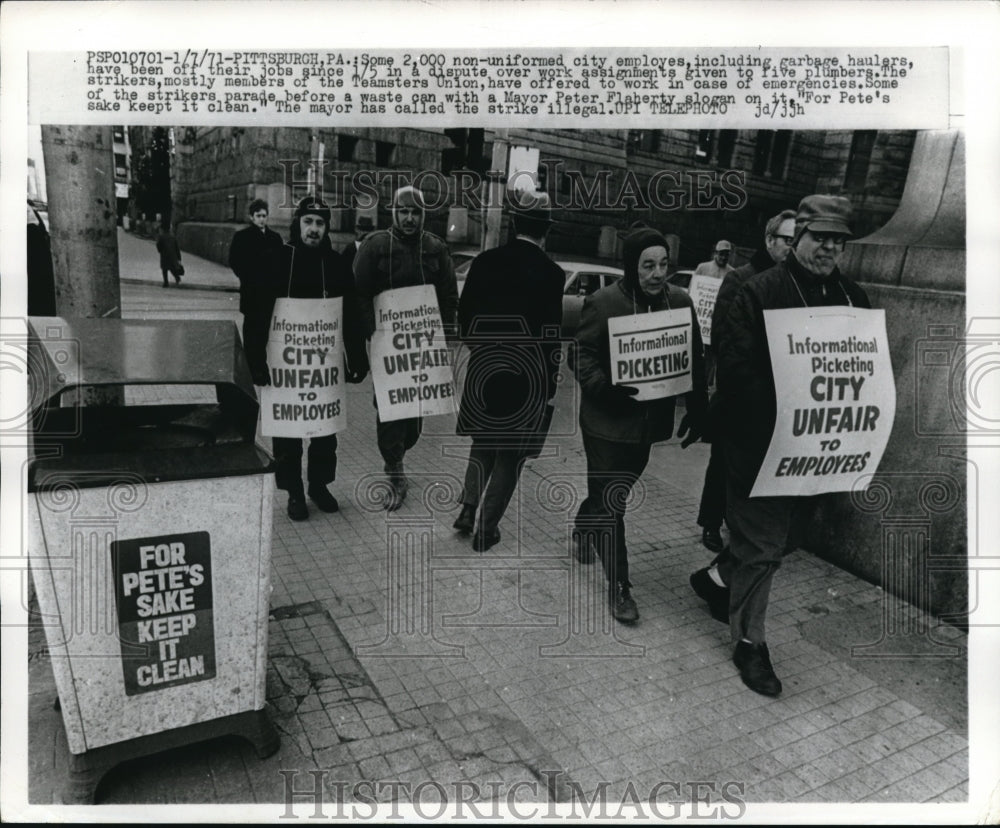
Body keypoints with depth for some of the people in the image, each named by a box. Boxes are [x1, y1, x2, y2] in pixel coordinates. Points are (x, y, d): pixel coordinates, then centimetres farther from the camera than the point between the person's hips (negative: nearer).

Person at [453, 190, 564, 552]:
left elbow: (464, 314, 2)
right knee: (511, 452, 9)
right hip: (528, 375, -3)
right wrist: (549, 383, -1)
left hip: (484, 367, 3)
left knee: (483, 440, 23)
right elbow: (552, 334, -12)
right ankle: (486, 528, 15)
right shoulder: (551, 273, -13)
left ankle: (468, 508, 15)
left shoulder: (484, 261, -3)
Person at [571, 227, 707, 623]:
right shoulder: (603, 302, -11)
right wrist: (606, 388, -26)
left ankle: (583, 531, 50)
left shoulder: (680, 302, 2)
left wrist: (696, 410, 4)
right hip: (608, 419, -5)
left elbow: (695, 361, 8)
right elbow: (582, 357, -9)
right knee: (611, 502, 0)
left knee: (610, 492, 20)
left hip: (650, 421, 5)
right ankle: (619, 587, 13)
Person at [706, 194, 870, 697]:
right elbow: (734, 367, -17)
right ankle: (749, 642, 18)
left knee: (773, 537, 20)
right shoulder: (761, 292, -11)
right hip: (760, 441, -6)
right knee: (763, 545, 2)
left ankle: (720, 578, 46)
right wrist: (777, 413, -24)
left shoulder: (854, 299, 8)